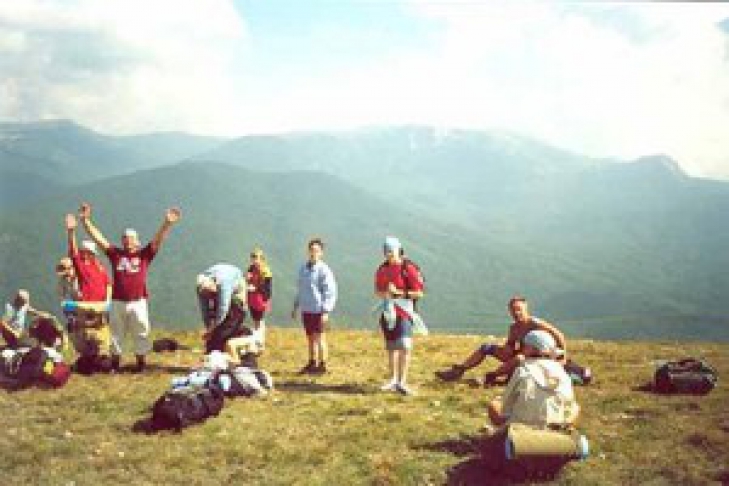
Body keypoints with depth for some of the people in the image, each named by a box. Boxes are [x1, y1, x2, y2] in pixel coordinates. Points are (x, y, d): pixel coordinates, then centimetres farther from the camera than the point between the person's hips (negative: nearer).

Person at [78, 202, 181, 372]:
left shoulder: (144, 254, 4)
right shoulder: (115, 254, 8)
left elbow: (158, 240, -6)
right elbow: (98, 238, 5)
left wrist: (167, 223, -20)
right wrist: (85, 220, -1)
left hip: (138, 301, -2)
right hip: (118, 302, 2)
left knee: (141, 332, 5)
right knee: (116, 333, 11)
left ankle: (141, 361, 16)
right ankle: (115, 362, 22)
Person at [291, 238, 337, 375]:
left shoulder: (324, 270, -10)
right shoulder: (303, 269, 9)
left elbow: (330, 292, -12)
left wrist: (325, 311, -17)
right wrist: (295, 306, 16)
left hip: (318, 311, -6)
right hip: (306, 310, 6)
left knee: (319, 338, 0)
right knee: (310, 338, 13)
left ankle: (322, 365, 8)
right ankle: (312, 363, 23)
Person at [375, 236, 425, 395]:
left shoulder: (408, 268, -11)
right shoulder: (382, 269, 7)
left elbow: (419, 293, -11)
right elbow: (377, 291, 15)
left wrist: (399, 293, -19)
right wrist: (385, 293, -8)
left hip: (404, 312, -6)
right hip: (388, 311, 6)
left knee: (404, 346, -15)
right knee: (391, 347, 13)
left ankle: (402, 382, -12)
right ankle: (393, 380, 24)